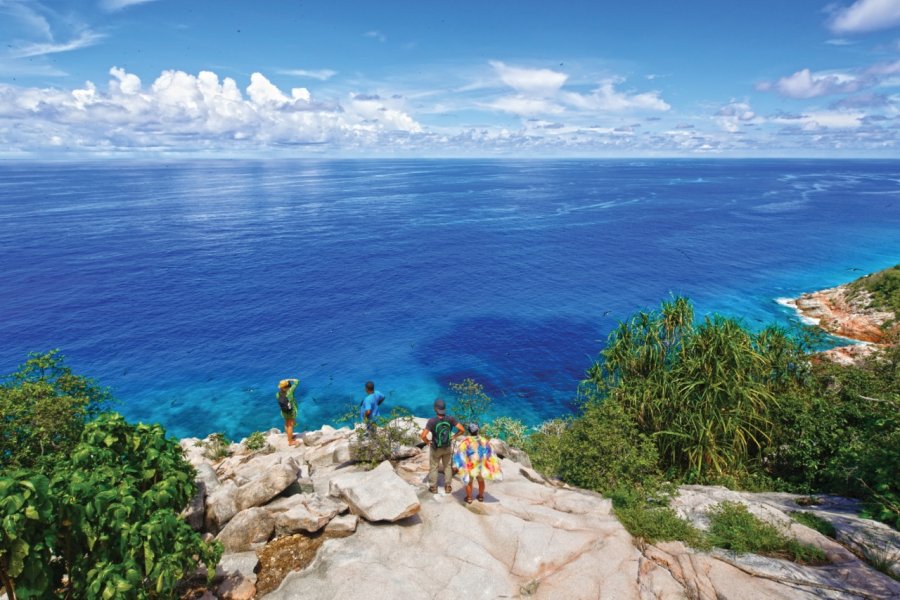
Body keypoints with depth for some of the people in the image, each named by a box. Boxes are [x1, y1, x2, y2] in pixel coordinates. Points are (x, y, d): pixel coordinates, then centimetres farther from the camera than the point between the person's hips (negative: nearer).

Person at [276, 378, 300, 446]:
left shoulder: (278, 394, -17)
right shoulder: (289, 392, -30)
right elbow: (297, 381, -25)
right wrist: (289, 380, -15)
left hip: (284, 412, 5)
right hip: (291, 412, -5)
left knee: (287, 424, 24)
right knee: (290, 425, 9)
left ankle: (289, 437, 45)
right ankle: (290, 441, 21)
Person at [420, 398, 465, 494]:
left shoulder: (432, 421, -29)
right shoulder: (450, 419, -21)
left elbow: (423, 436, -32)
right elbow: (462, 430, -19)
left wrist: (427, 442, -9)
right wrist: (453, 437, -2)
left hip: (436, 448, -2)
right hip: (447, 447, 2)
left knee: (433, 467, 20)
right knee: (447, 466, 23)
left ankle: (433, 487, 33)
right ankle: (448, 487, 33)